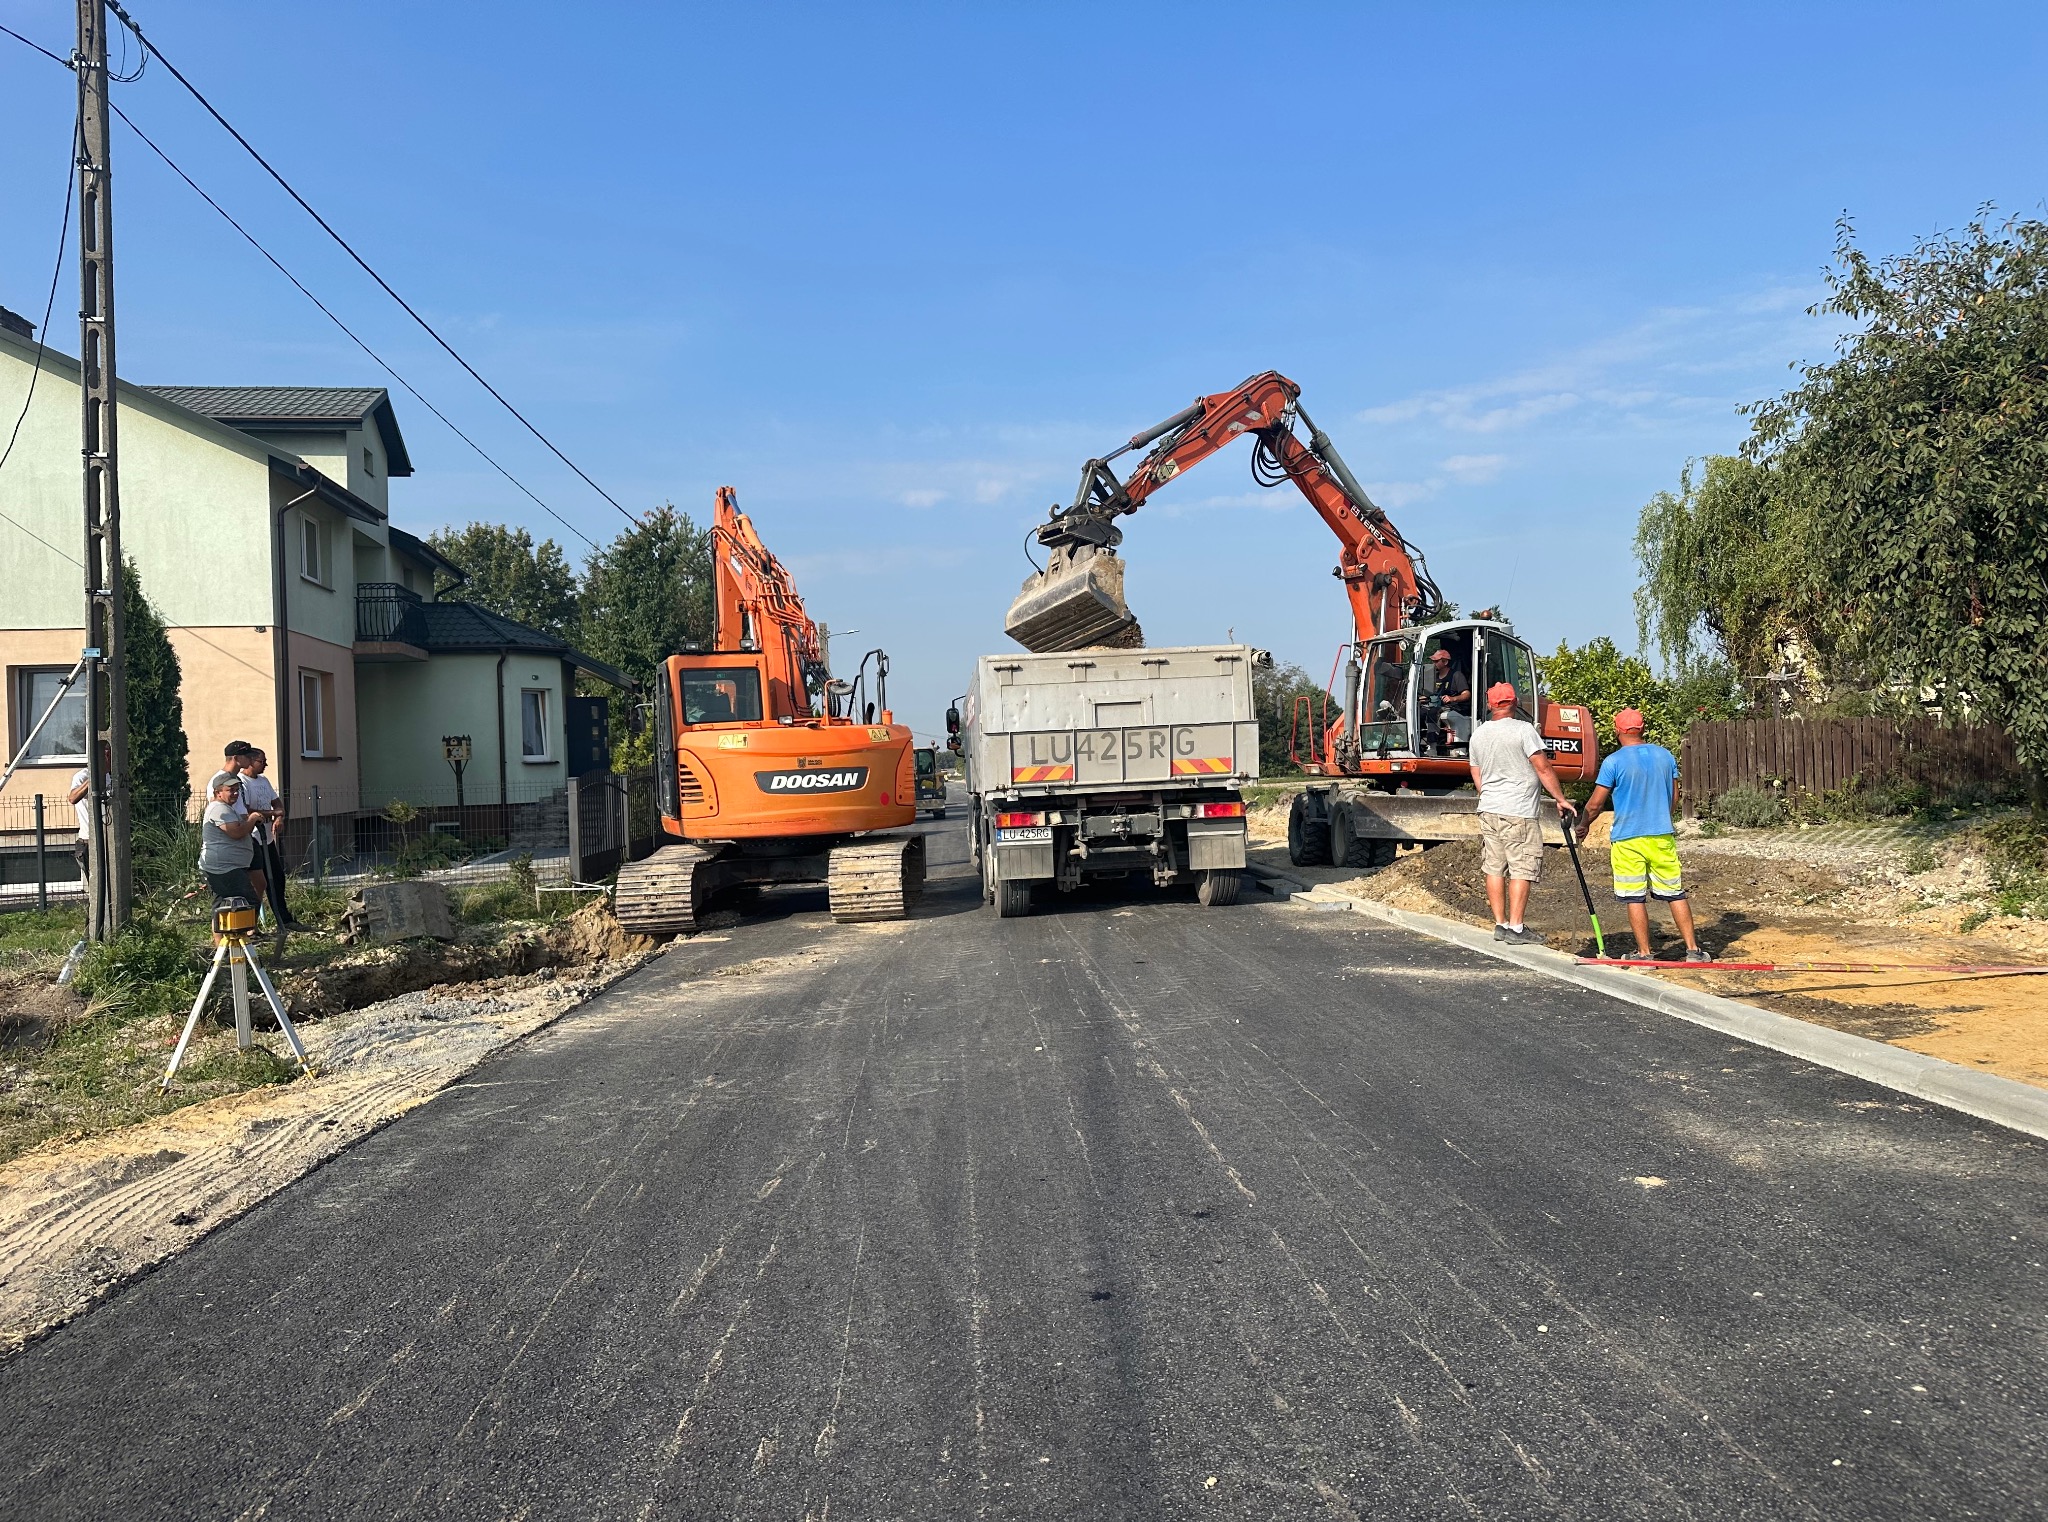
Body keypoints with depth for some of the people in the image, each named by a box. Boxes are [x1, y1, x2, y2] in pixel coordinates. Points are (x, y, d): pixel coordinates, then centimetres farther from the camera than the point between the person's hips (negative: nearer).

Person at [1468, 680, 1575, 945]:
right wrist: (1561, 799, -4)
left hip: (1488, 811, 6)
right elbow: (1543, 768, -11)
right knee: (1522, 869, -3)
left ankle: (1500, 924, 12)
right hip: (1519, 813, -6)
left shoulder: (1478, 734, 10)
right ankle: (1516, 928, -6)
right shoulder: (1523, 729, -9)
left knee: (1494, 868, 8)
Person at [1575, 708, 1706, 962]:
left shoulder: (1613, 762, -9)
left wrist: (1583, 825, 10)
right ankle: (1693, 950, 13)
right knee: (1676, 894, 11)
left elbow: (1596, 803, -7)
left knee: (1636, 898, 2)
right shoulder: (1665, 756, 5)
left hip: (1628, 839, -4)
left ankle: (1644, 954, 4)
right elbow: (1674, 796, 15)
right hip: (1662, 836, 4)